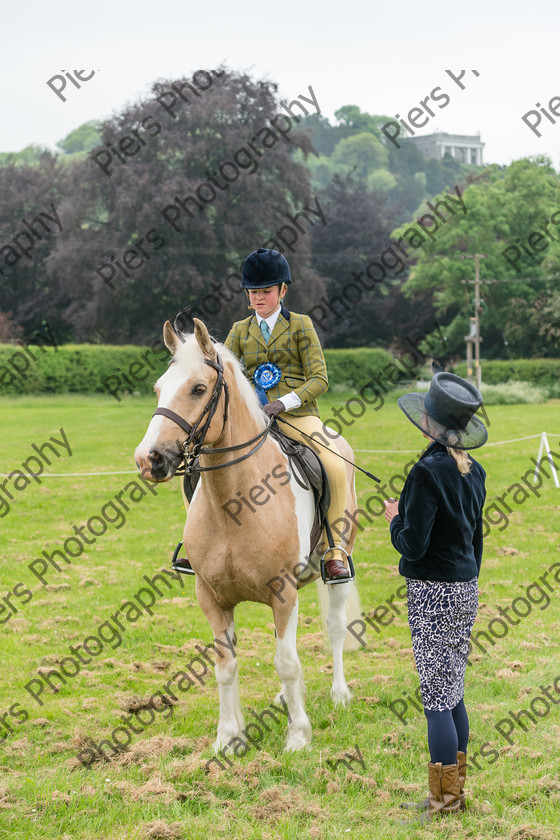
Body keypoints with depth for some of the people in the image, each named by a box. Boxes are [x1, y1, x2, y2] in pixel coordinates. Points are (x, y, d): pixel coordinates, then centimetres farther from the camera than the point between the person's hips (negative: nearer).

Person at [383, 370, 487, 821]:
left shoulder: (428, 471, -19)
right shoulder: (473, 470, 6)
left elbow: (413, 545, -20)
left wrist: (396, 519, 0)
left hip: (433, 595, -8)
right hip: (466, 589, 8)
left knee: (437, 695, -1)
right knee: (453, 693, 16)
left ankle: (444, 798, 5)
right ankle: (456, 789, 24)